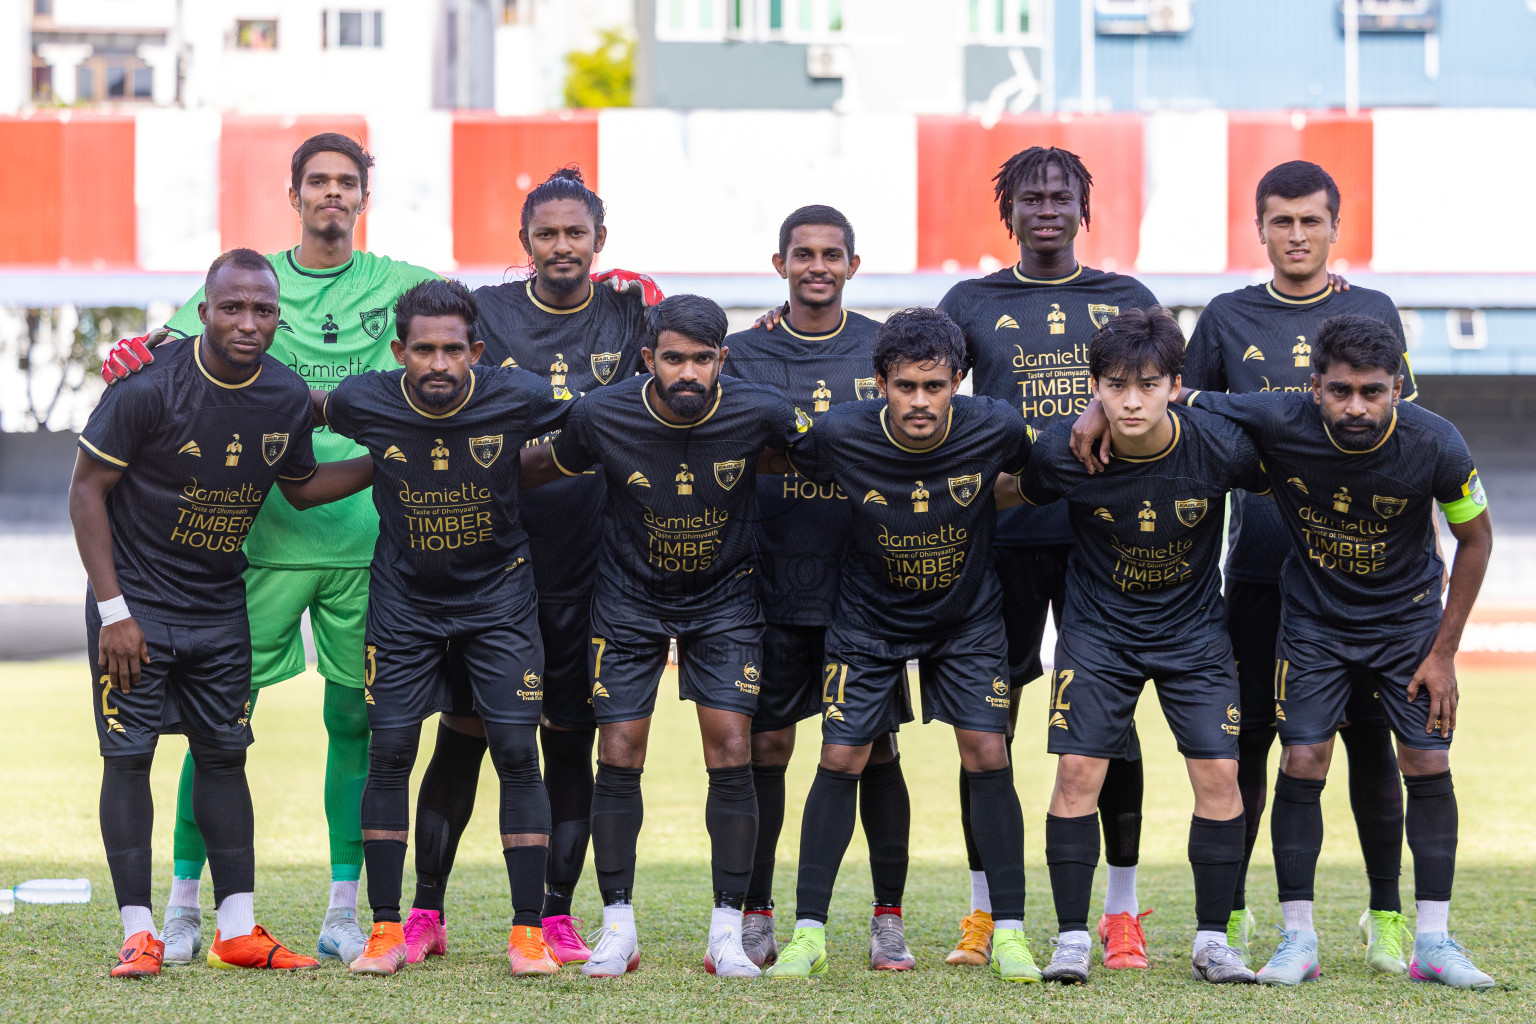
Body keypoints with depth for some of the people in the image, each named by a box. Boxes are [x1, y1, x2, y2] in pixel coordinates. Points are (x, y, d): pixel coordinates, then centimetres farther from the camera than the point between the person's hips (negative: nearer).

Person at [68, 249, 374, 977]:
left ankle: (238, 931, 10)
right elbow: (87, 489, -13)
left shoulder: (286, 398, -4)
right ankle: (138, 934, -1)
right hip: (137, 600, -5)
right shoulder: (150, 385, -19)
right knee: (128, 754, -6)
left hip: (220, 605, 5)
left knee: (224, 754, 6)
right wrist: (114, 609, -16)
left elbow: (300, 486, 15)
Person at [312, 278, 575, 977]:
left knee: (517, 753, -6)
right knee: (389, 751, -2)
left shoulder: (517, 397, -19)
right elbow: (310, 406, 7)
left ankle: (527, 932, 1)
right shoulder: (367, 403, -16)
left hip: (499, 592, -1)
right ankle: (385, 930, 8)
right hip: (403, 597, 1)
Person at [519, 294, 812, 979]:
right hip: (629, 597, 0)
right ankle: (617, 927, 8)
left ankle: (727, 931, 0)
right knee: (619, 758, -4)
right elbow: (545, 467, 2)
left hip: (724, 596, 0)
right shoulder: (603, 416, -19)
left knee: (731, 754, -8)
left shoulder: (757, 413, -20)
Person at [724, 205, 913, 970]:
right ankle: (755, 918, 11)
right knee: (765, 746, 2)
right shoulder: (744, 354, 6)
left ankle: (888, 921, 8)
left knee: (876, 748, 2)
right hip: (774, 581, 0)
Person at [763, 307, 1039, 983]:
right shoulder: (841, 435, -24)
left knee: (988, 757, -8)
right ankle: (808, 933, 5)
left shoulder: (994, 429, -23)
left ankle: (1008, 933, 1)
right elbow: (773, 462, -2)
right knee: (840, 760, -4)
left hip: (968, 618, 0)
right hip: (870, 619, 0)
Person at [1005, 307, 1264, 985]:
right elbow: (1010, 495, 1)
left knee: (1219, 773, -7)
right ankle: (1072, 940, 1)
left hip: (1194, 629, 0)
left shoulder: (1220, 448, -22)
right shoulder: (1063, 452, -22)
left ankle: (1212, 941, 6)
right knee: (1078, 770, -10)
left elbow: (1281, 487, 0)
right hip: (1097, 626, 0)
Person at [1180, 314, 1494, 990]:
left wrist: (1444, 651, -6)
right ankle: (1298, 939, 2)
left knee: (1428, 765, -4)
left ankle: (1433, 940, 6)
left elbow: (1475, 538, -7)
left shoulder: (1435, 446, -25)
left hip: (1409, 617, 0)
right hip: (1314, 618, 0)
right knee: (1301, 764, -8)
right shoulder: (1277, 423, -26)